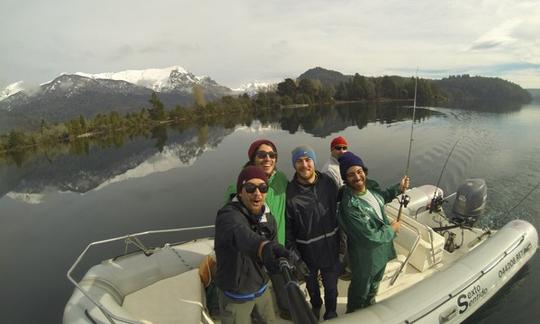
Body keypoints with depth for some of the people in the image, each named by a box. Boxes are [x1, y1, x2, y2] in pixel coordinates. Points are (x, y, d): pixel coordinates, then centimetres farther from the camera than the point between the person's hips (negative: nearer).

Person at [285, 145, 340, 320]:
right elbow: (287, 229, -14)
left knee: (331, 286, 19)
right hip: (306, 251, -1)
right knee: (311, 283, 26)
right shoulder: (289, 192, -19)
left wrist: (341, 238, 5)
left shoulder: (328, 182, -12)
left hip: (330, 247, 1)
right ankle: (316, 305, 57)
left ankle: (331, 312, 50)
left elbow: (338, 210, 1)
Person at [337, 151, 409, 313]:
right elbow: (371, 237, -32)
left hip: (382, 250, 7)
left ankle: (370, 306, 63)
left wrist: (398, 188, 1)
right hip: (365, 257, -7)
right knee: (360, 289, 21)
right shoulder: (349, 207, -39)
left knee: (374, 283, 33)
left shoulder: (371, 185, -13)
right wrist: (392, 229, -17)